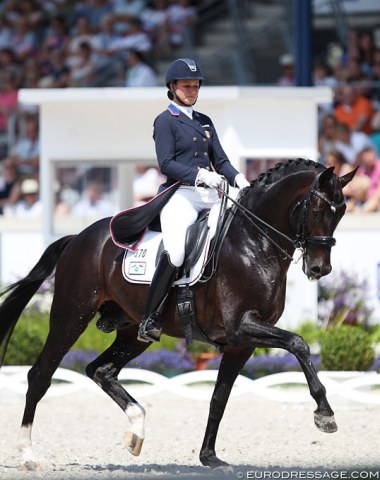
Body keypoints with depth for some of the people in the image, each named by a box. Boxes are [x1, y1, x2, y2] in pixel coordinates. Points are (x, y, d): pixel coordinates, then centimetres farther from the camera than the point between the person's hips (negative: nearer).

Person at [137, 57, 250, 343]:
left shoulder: (205, 122, 22)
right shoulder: (165, 121, 2)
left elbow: (220, 160, 18)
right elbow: (166, 163, -9)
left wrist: (238, 179, -2)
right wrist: (199, 175, -23)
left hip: (210, 196, 7)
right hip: (180, 194, -7)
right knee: (175, 254, -28)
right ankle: (149, 320, -23)